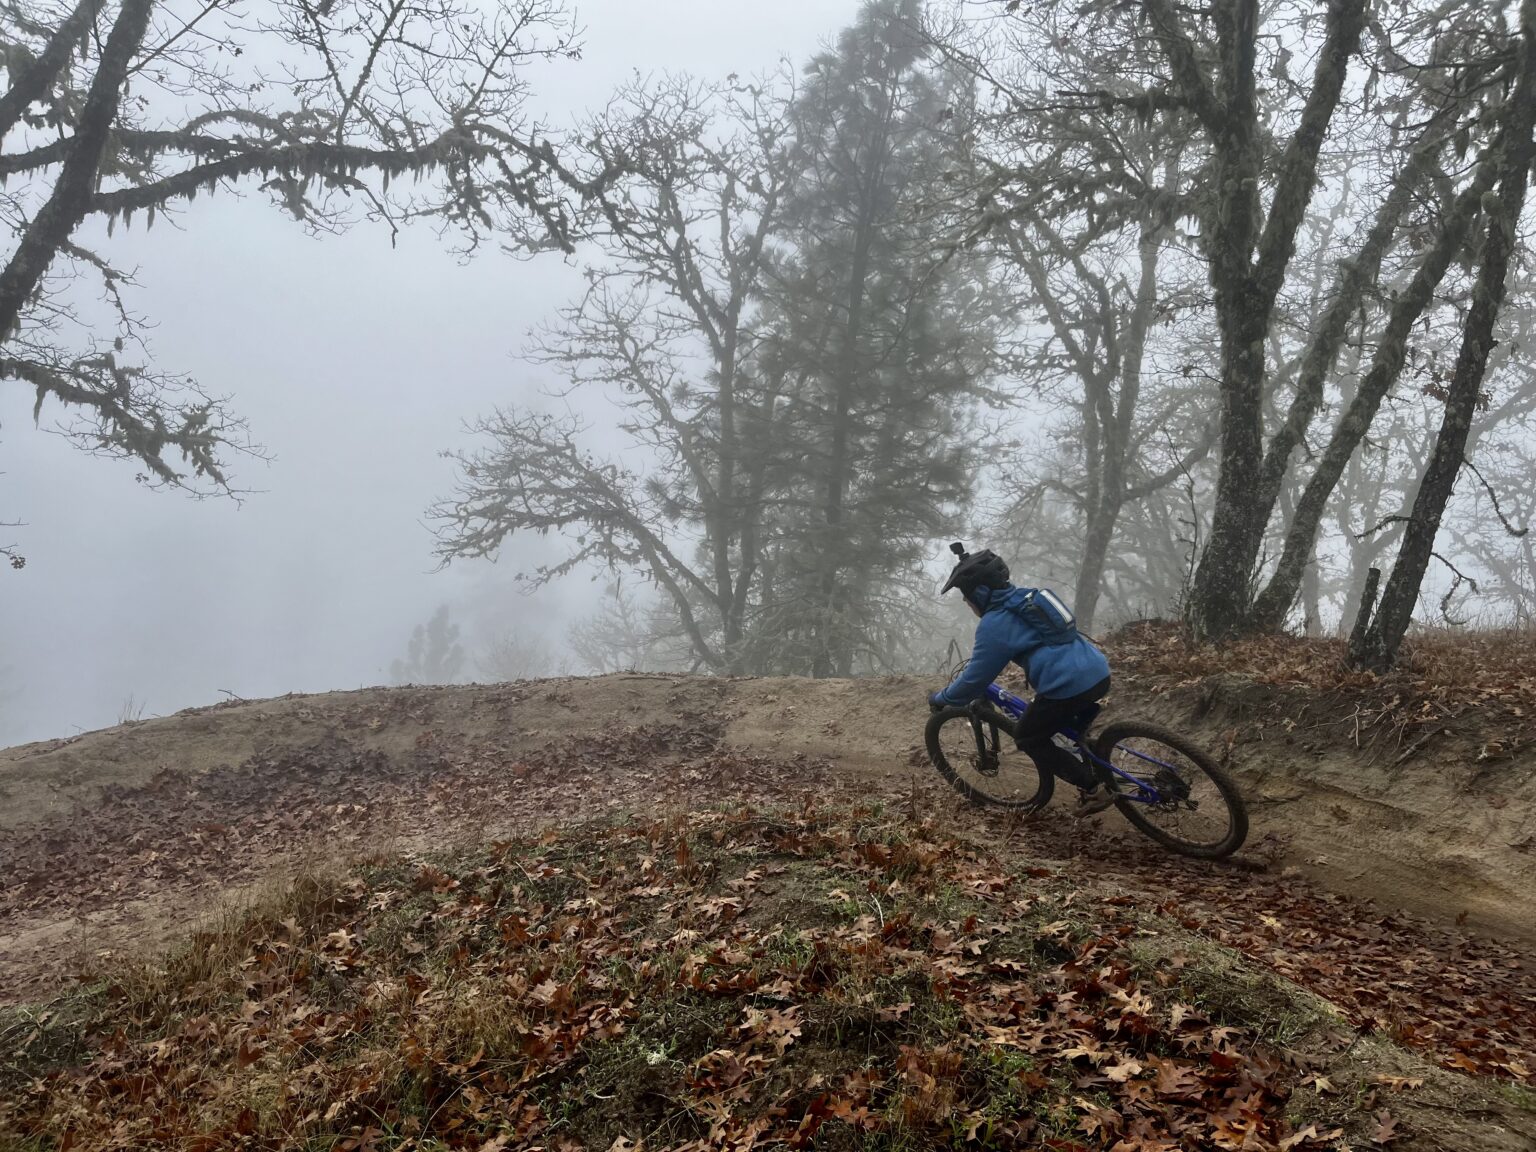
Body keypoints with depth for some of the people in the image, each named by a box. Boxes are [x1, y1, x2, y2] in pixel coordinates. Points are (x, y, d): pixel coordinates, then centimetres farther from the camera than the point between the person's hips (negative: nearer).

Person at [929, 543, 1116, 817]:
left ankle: (1095, 790, 8)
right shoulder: (1027, 596, 19)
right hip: (1099, 672, 9)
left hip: (1068, 686, -9)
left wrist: (940, 699, 13)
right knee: (1074, 731, 32)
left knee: (1029, 739, 11)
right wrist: (981, 650, 49)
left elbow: (975, 679, -3)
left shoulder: (994, 624, -6)